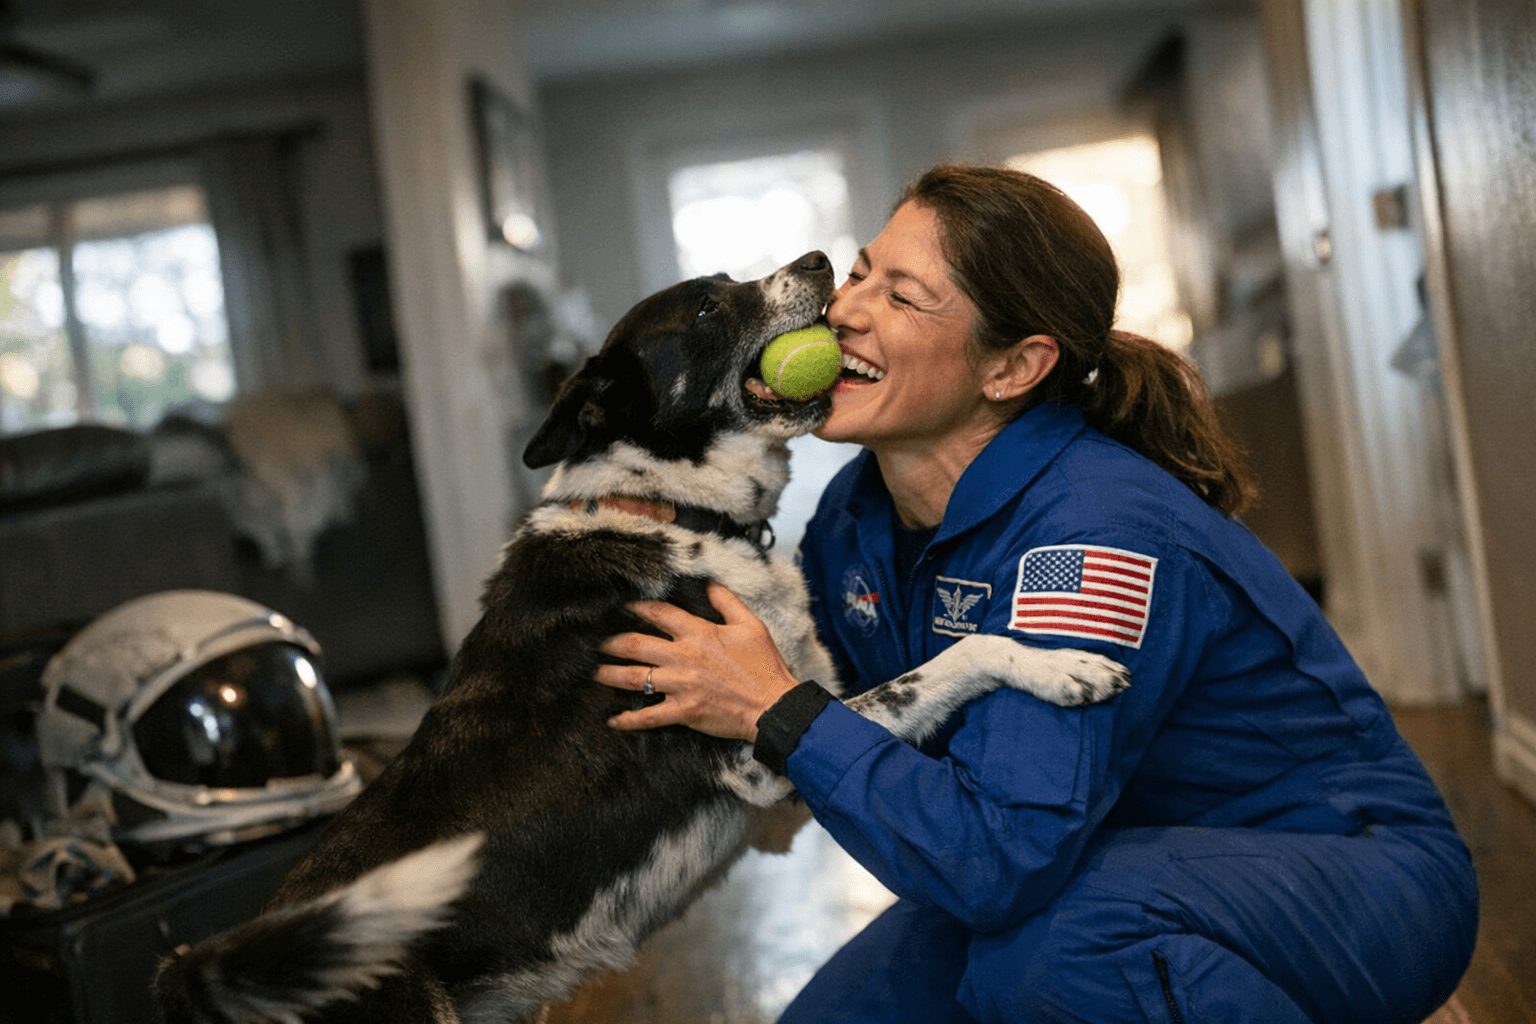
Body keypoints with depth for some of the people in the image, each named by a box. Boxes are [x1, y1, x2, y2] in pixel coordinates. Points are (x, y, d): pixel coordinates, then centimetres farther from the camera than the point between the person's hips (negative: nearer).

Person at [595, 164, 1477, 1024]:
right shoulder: (860, 511, -4)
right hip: (1116, 865, 8)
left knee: (1064, 941, -38)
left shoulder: (1093, 533, -30)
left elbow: (1002, 863, -36)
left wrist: (776, 712, -28)